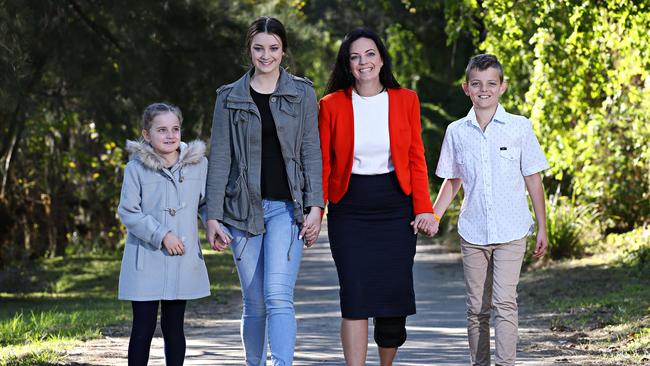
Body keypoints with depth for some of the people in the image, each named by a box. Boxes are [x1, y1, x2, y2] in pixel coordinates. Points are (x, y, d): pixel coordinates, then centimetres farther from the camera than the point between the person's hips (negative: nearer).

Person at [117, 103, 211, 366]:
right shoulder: (136, 167, -6)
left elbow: (206, 203, 12)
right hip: (146, 260, -3)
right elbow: (128, 212, -8)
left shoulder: (198, 163, 3)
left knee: (174, 327, 10)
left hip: (183, 260, 3)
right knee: (143, 328, 0)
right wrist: (162, 235, -15)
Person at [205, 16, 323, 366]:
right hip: (243, 208, 2)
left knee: (278, 295, -17)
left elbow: (311, 152, 3)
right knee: (254, 303, 5)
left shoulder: (302, 94, 6)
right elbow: (219, 157, 6)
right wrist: (213, 216, 1)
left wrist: (315, 207, -7)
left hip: (286, 207, -2)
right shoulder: (230, 98, 7)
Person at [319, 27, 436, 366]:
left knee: (394, 294, 3)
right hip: (349, 210, -1)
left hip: (395, 207, 1)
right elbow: (322, 164, 2)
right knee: (355, 297, -9)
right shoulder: (332, 105, 1)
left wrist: (424, 207, -3)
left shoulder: (405, 100, 4)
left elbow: (416, 158, 5)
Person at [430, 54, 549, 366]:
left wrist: (542, 228, 2)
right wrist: (432, 217, 5)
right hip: (472, 232, 3)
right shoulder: (456, 132, 5)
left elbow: (533, 179, 3)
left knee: (504, 302, -12)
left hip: (511, 231, -3)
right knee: (476, 308, 8)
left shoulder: (519, 128, -1)